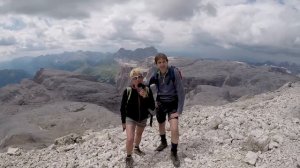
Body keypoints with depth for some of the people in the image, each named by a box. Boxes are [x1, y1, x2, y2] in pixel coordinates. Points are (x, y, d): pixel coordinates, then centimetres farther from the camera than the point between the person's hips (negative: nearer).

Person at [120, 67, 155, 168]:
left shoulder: (147, 90, -17)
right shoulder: (127, 91, -22)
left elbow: (152, 107, -17)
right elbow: (122, 108, -10)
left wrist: (145, 97, -32)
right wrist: (123, 122, -5)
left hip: (143, 118, 3)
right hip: (130, 118, -3)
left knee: (139, 135, 27)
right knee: (130, 139, -17)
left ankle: (136, 148, 57)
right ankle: (129, 157, 10)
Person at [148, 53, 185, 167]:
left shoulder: (174, 72, -19)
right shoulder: (155, 75, -6)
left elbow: (181, 92, -17)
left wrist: (179, 110, -20)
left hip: (173, 104, -4)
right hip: (160, 103, 4)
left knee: (174, 129, -16)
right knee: (161, 126, 22)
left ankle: (174, 153, 7)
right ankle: (163, 143, 51)